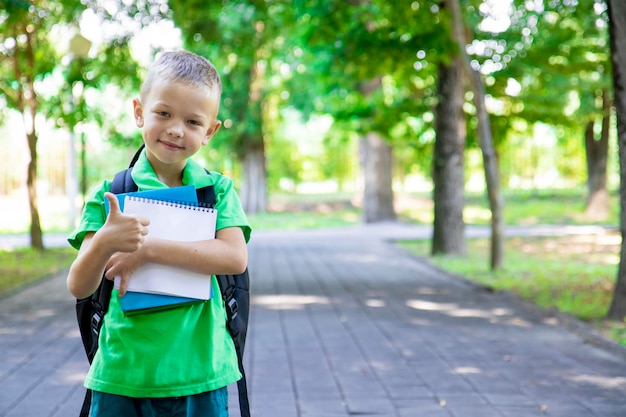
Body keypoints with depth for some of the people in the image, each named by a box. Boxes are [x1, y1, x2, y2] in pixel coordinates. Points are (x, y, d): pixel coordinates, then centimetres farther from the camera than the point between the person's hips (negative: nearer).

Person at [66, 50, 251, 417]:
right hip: (123, 374, 0)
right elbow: (79, 288, -8)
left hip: (200, 373, 1)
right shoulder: (110, 194, -1)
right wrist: (105, 244, -29)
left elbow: (235, 258, -14)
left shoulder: (218, 189, 2)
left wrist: (148, 249, -19)